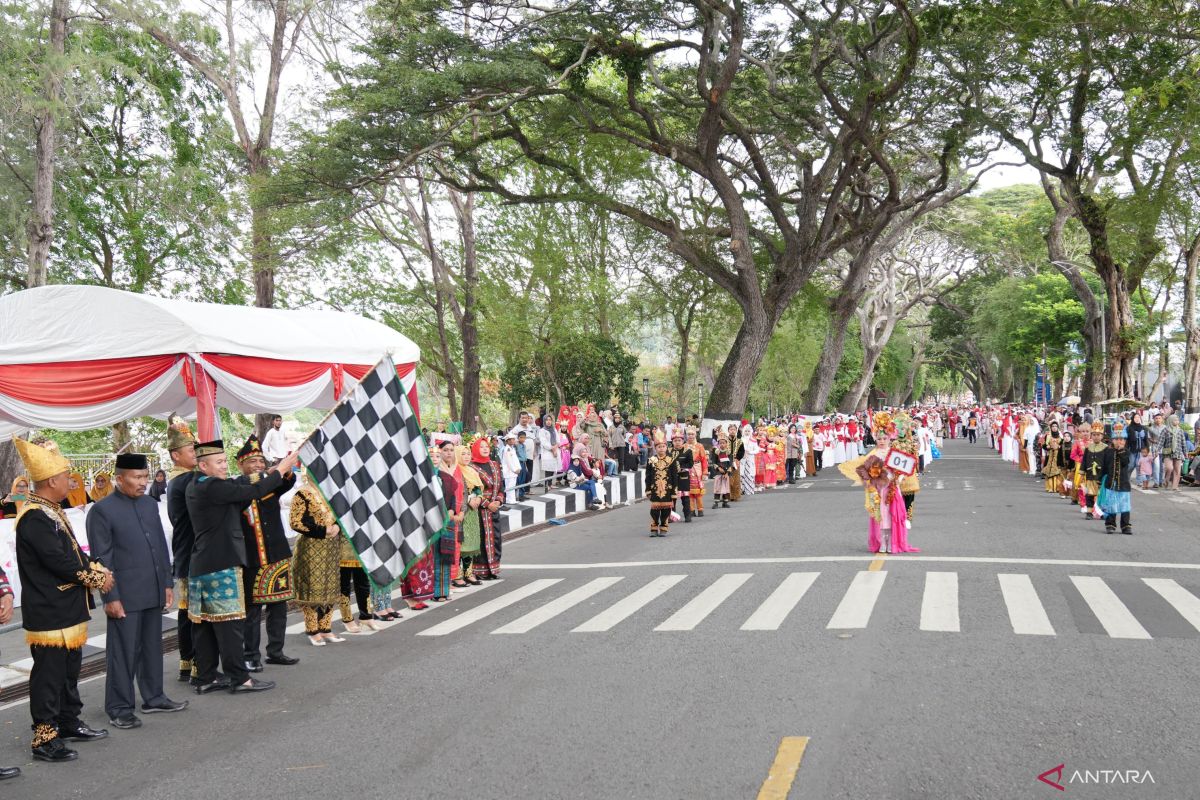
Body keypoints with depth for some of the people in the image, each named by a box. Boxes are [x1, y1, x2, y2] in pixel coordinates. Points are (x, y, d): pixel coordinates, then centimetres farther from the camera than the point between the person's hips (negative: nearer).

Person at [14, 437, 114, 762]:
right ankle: (45, 738, 5)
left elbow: (73, 552, 17)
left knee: (70, 669, 19)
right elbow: (59, 561, -23)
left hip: (68, 610, 10)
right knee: (48, 674, -2)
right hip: (49, 614, -10)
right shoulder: (34, 518, -20)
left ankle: (69, 723, 31)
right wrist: (96, 577, -11)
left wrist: (96, 568, 0)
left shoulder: (53, 511, 13)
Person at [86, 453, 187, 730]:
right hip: (125, 595, -6)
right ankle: (119, 709, 10)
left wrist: (167, 583, 12)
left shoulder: (150, 504, 10)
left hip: (153, 592, 6)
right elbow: (102, 558, -10)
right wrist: (111, 597, -12)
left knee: (152, 647, 15)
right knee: (123, 652, 1)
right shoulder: (102, 510, -9)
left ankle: (153, 697, 27)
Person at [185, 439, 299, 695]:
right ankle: (239, 678, 0)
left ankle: (206, 678, 17)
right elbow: (252, 492, -18)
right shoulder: (212, 487, -16)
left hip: (201, 566, 10)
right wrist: (281, 470, -7)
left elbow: (240, 499, 14)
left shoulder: (195, 487, 13)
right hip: (221, 566, -10)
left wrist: (270, 476, 7)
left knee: (205, 624, 11)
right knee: (230, 623, -4)